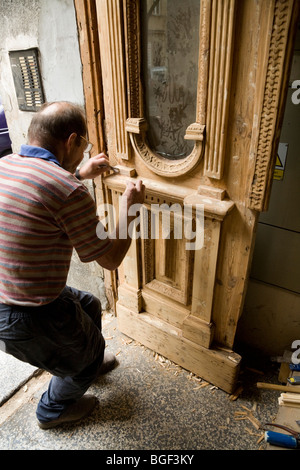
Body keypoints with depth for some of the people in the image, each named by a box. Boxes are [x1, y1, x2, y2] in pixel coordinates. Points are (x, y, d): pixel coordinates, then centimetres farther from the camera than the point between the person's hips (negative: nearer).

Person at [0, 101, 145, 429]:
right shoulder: (69, 192, -27)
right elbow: (111, 259, -15)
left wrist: (79, 174, 24)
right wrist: (129, 206, -2)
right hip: (30, 321, -8)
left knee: (89, 305, 29)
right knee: (88, 353, 23)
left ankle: (87, 365, 57)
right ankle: (54, 410, 51)